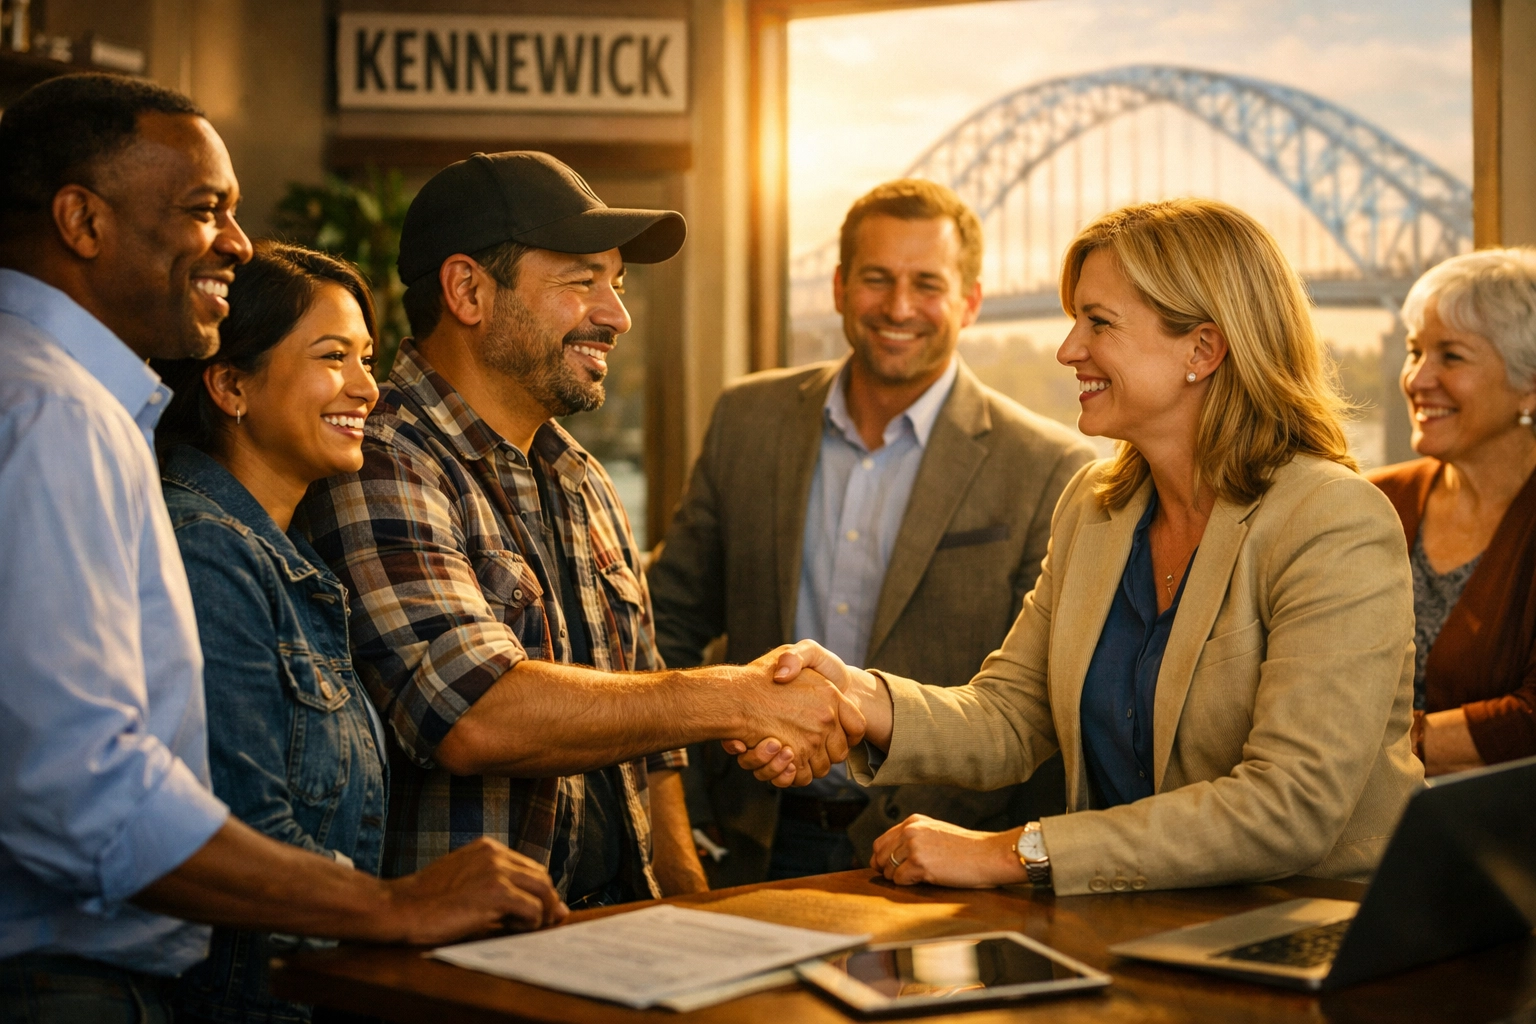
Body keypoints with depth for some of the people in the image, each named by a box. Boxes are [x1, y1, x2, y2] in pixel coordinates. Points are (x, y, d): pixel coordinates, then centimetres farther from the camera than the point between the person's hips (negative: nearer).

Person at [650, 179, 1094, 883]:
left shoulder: (1048, 471, -4)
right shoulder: (747, 421, 8)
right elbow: (672, 621, 15)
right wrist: (680, 821, 5)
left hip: (929, 856, -3)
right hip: (762, 845, 3)